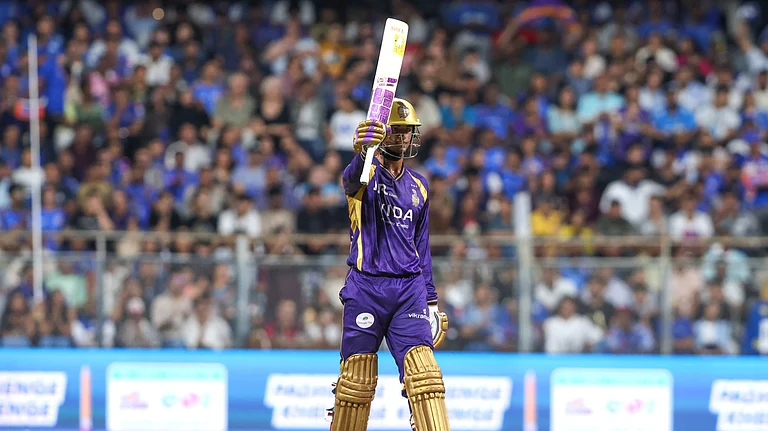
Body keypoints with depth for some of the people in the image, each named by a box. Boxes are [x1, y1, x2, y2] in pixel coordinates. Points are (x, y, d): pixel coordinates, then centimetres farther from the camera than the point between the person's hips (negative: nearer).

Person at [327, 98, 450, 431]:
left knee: (423, 373, -9)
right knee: (356, 382, -2)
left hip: (409, 290, 3)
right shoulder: (367, 174, -1)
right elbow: (352, 179, -29)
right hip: (366, 288, -3)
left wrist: (431, 299, 16)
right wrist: (363, 153, -53)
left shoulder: (418, 187, 16)